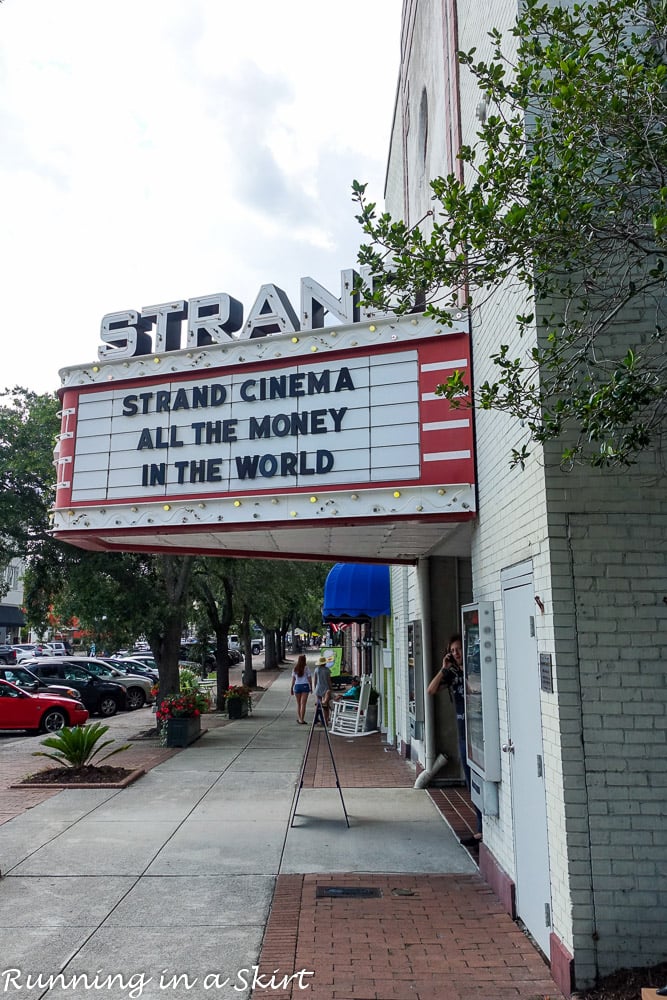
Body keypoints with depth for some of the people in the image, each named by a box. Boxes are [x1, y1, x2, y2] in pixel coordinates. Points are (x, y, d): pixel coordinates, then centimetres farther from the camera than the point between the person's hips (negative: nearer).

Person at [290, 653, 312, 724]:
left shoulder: (295, 669, 2)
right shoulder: (306, 668, -6)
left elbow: (293, 680, 4)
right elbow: (309, 679, -2)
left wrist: (292, 689, 11)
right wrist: (311, 687, 9)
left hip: (297, 686, 3)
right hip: (305, 686, -3)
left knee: (298, 704, 15)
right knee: (303, 704, -1)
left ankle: (299, 718, 20)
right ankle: (302, 719, -4)